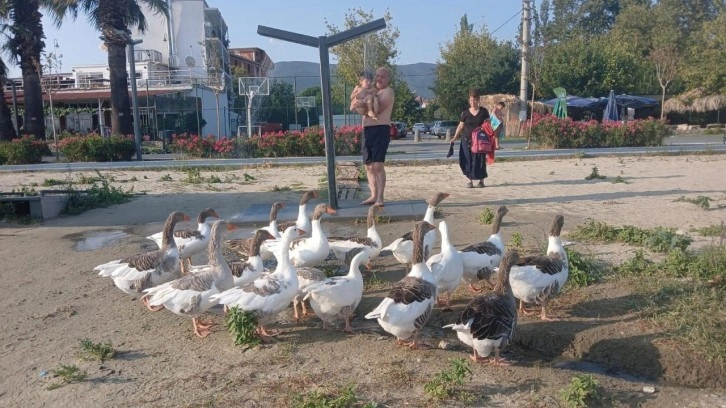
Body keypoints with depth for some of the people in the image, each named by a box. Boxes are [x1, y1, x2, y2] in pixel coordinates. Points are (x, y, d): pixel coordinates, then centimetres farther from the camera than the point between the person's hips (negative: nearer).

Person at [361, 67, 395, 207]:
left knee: (378, 165, -16)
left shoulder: (388, 92, -3)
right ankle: (374, 196, 18)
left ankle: (380, 198, -15)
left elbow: (377, 110, -17)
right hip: (367, 130, 8)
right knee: (368, 166, 10)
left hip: (381, 130, -8)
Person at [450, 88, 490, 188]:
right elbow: (460, 126, 6)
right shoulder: (465, 113, 3)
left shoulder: (483, 111, 2)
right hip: (467, 140, 1)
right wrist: (454, 138, 1)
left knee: (480, 161, 1)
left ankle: (481, 180, 11)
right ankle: (469, 180, 6)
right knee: (467, 160, -2)